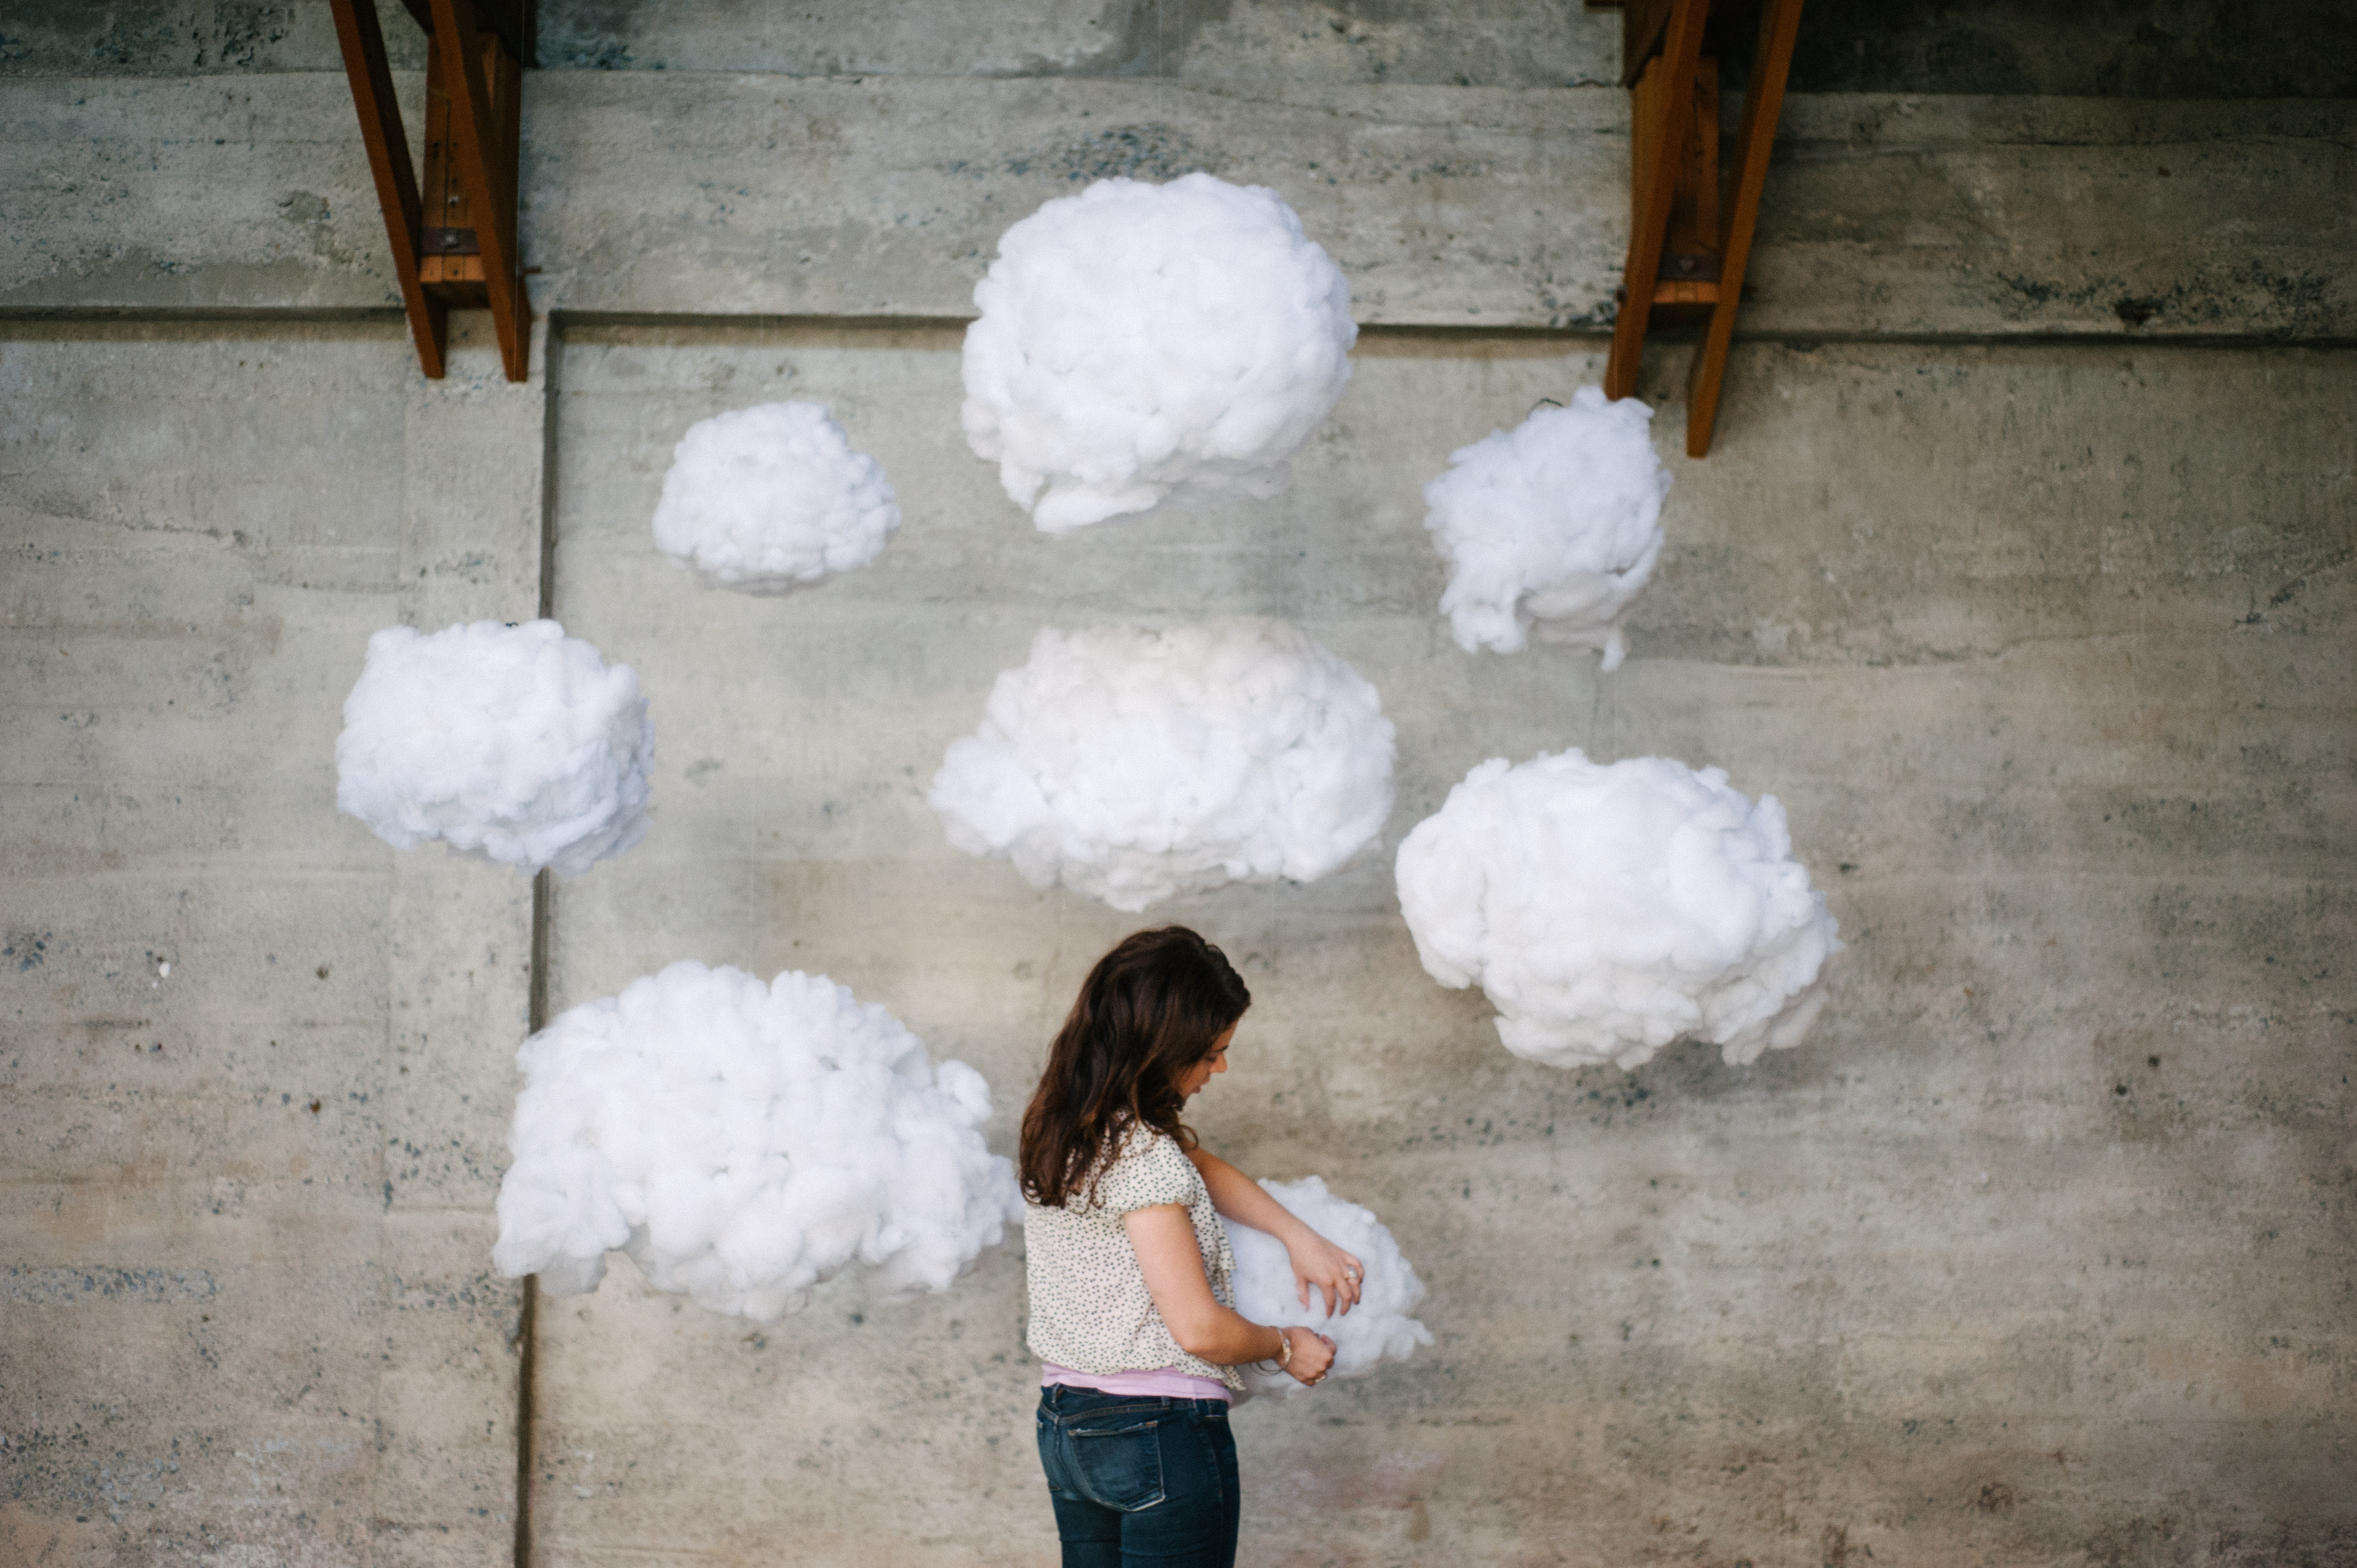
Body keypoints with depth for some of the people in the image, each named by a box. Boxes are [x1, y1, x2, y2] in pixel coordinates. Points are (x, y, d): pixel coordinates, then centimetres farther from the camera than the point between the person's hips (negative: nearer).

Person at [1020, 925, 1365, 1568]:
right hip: (1161, 1431, -9)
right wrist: (1286, 1348, -3)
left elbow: (1199, 1167, 20)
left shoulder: (1062, 1123, 5)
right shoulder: (1143, 1157, -22)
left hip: (1064, 1424, 9)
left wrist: (1297, 1235, 10)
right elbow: (1200, 1329, -21)